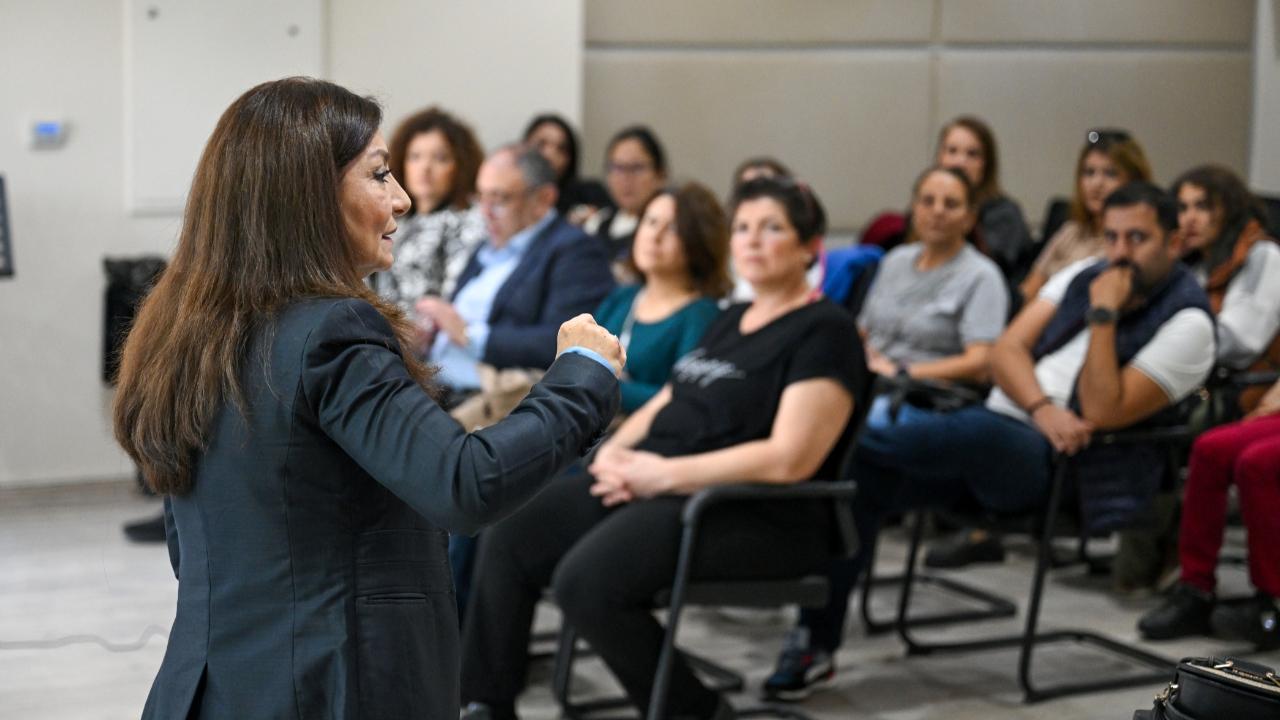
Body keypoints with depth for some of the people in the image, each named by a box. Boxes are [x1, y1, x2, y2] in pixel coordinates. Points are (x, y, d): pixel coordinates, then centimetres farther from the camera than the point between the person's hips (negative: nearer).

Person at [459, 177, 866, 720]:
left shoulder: (823, 331, -8)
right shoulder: (731, 320, 20)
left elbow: (789, 459, -19)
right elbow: (663, 404, 23)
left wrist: (665, 473, -17)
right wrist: (614, 451, 0)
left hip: (757, 517, -9)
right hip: (653, 483, 9)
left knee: (587, 580, -29)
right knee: (509, 540, -6)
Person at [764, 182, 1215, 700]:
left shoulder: (1187, 321, -3)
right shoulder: (1084, 276, 17)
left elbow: (1101, 413, -13)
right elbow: (1005, 351, 7)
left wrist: (1103, 315, -16)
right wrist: (1043, 409, -12)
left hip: (1059, 465, -6)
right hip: (996, 423, 6)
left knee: (980, 431, -40)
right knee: (860, 476, -16)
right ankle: (815, 645, -14)